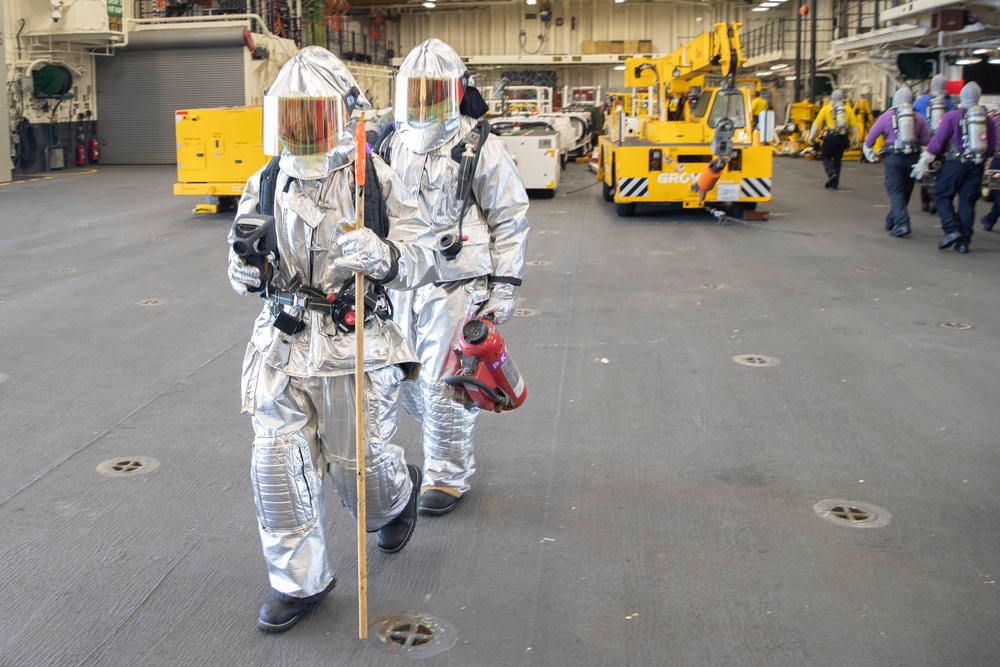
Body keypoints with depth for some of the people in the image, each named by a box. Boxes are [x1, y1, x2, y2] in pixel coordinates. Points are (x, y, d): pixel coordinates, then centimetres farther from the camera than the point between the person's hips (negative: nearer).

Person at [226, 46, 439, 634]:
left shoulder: (376, 181, -8)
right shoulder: (266, 186, 2)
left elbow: (423, 259, -9)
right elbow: (247, 281, 11)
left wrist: (383, 256, -30)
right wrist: (248, 264, -13)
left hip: (357, 346, -3)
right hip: (285, 343, 3)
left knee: (359, 462, 7)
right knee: (277, 464, 0)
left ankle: (400, 493, 46)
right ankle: (301, 581, 20)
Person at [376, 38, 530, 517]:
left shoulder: (481, 149, -8)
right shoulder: (393, 147, 8)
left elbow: (511, 222, -5)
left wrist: (504, 288, -8)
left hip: (456, 288, -6)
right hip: (403, 286, 6)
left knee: (443, 386, -2)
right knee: (409, 384, 13)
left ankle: (447, 477, 17)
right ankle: (455, 452, 36)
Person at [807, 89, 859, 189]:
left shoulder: (826, 108, 2)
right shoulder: (848, 109, 8)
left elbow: (817, 123, -2)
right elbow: (854, 125, 9)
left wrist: (812, 136, 3)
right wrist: (855, 139, 17)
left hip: (830, 136, -3)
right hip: (843, 137, 3)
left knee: (825, 157, 10)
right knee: (837, 159, 15)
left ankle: (832, 173, -17)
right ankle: (835, 183, 14)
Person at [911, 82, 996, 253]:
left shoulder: (952, 116, -7)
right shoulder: (986, 118, 5)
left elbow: (938, 140, -7)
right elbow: (991, 146, 9)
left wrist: (924, 161, -1)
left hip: (956, 162, -4)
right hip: (977, 164, 4)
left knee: (942, 195, 7)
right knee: (968, 201, 8)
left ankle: (952, 230, -11)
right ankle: (964, 241, 7)